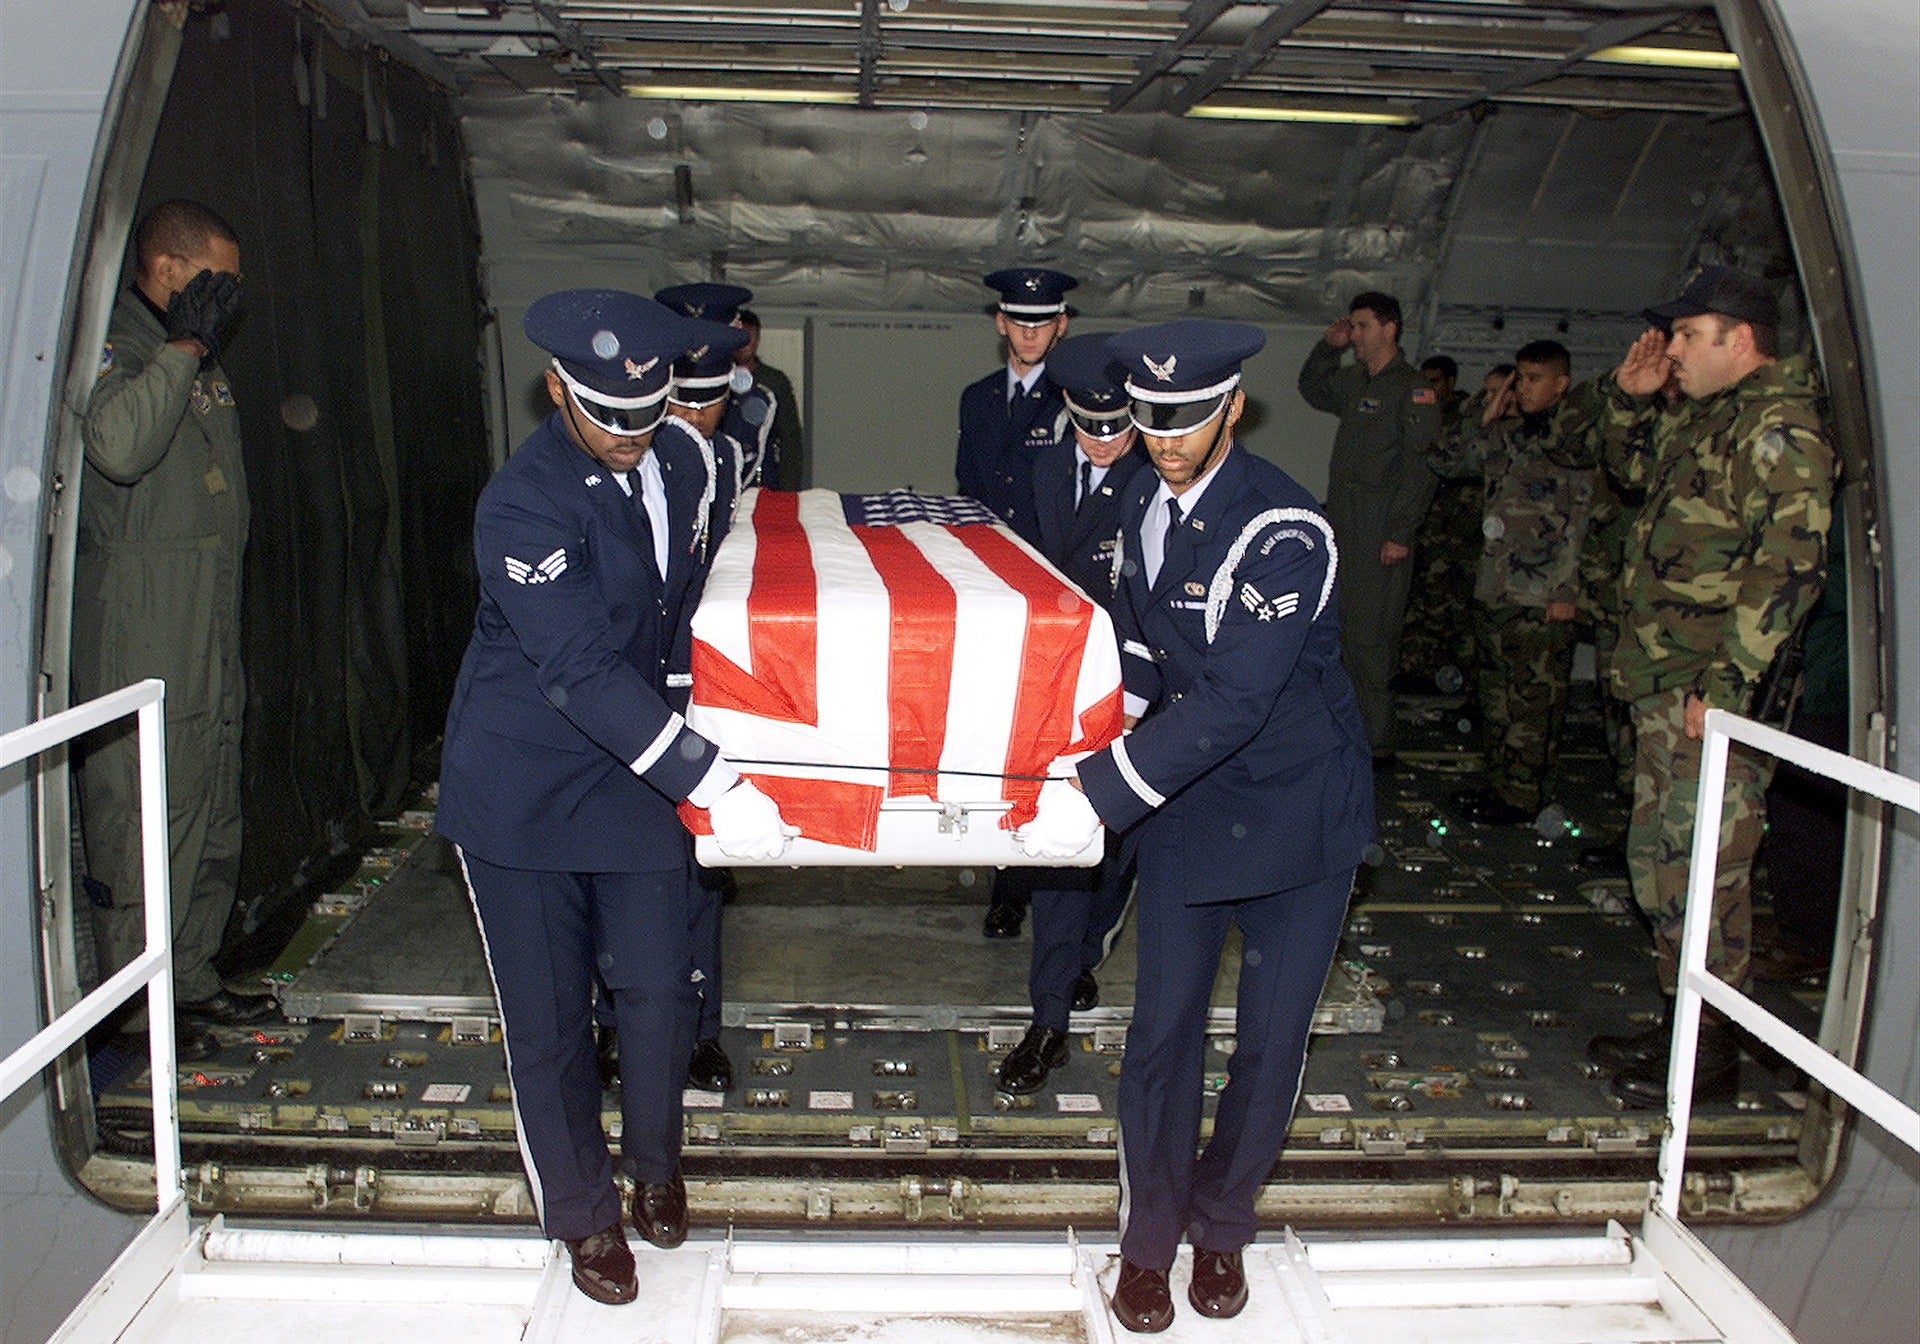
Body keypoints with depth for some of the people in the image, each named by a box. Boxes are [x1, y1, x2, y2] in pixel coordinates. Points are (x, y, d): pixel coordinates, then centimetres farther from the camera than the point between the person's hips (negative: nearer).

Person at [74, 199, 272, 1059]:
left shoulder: (198, 359, 19)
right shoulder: (113, 345, -10)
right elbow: (118, 445, -31)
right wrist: (184, 347, -21)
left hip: (209, 629, 9)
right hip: (139, 641, -9)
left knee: (212, 819, 14)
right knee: (142, 822, -3)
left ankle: (193, 979, 26)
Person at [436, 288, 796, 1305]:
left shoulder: (667, 465, 2)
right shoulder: (524, 505, -21)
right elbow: (583, 672, -27)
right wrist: (708, 780, -31)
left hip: (638, 772, 5)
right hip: (523, 789, -5)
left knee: (658, 992, 7)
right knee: (547, 1017, 7)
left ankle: (654, 1161, 36)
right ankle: (583, 1211, 30)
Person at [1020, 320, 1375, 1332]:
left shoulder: (1284, 533, -25)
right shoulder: (1145, 502, -1)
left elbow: (1232, 701, -32)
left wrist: (1101, 793, -34)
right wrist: (1101, 737, -3)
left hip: (1295, 806, -4)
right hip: (1185, 798, 5)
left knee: (1271, 1041, 8)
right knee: (1163, 1028, 6)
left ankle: (1222, 1228, 33)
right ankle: (1148, 1241, 26)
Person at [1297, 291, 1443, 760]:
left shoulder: (1412, 389, -8)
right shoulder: (1354, 382, 16)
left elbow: (1419, 467, -14)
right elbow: (1311, 389, 36)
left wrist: (1400, 533, -19)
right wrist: (1329, 347, 18)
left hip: (1381, 532, -8)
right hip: (1342, 523, 8)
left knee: (1373, 637, -7)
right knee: (1346, 632, 11)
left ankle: (1377, 743, -2)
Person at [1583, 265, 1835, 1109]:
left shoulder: (1780, 427, -15)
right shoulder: (1708, 420, 15)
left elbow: (1790, 566, -23)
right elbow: (1633, 465, 35)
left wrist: (1724, 683, -24)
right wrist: (1630, 396, 16)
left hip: (1713, 701, -10)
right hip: (1664, 691, 10)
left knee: (1702, 875, -3)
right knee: (1658, 864, 16)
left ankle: (1712, 1054, 11)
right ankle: (1681, 1029, 30)